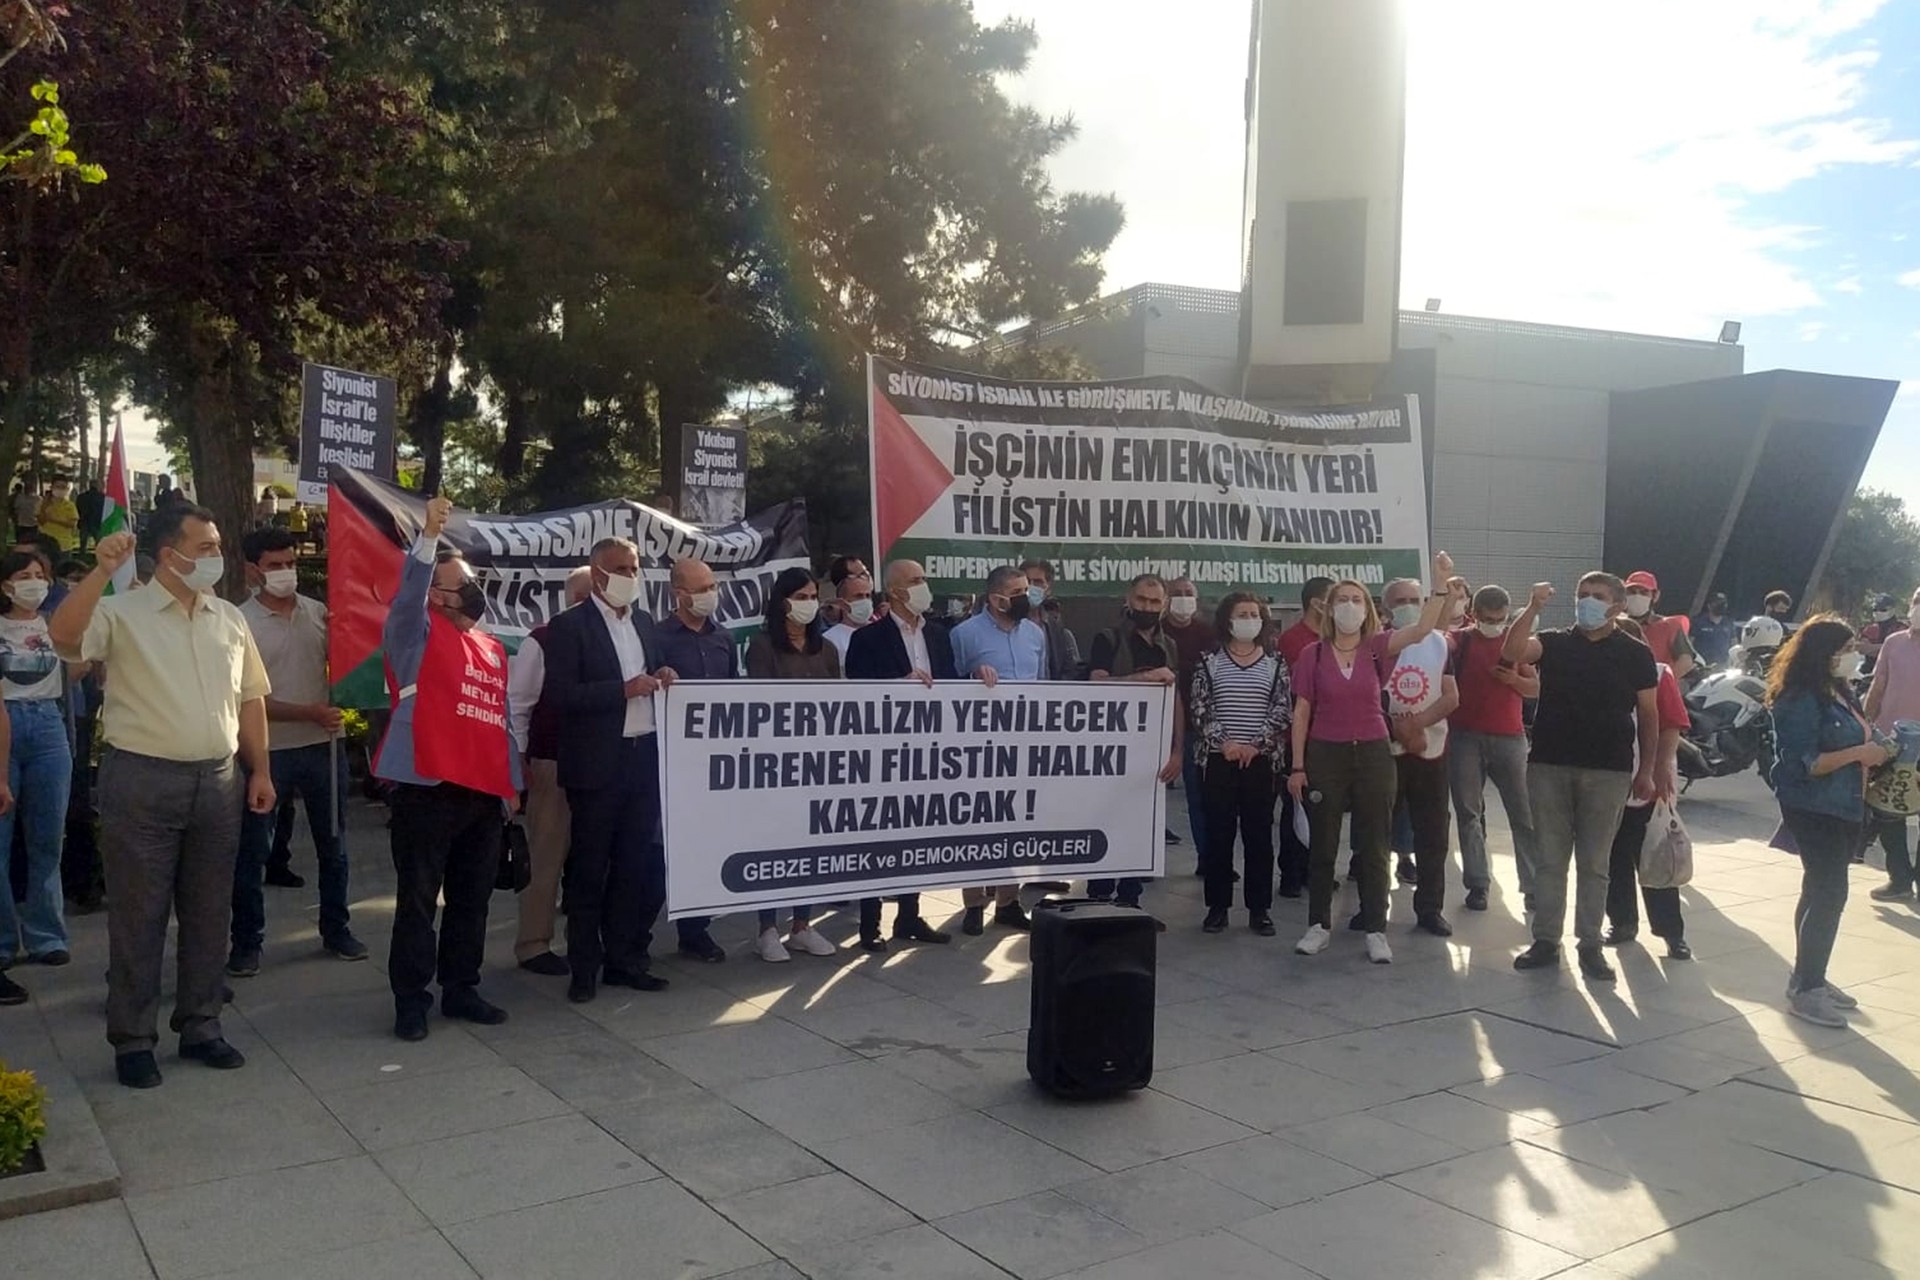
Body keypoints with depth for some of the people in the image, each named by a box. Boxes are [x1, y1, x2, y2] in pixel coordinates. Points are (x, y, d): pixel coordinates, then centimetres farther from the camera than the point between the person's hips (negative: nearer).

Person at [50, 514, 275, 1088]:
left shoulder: (230, 619, 10)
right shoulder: (122, 613, -6)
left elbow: (250, 697, 14)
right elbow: (63, 637, -26)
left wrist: (259, 769, 10)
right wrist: (102, 571, -32)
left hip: (218, 780, 5)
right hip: (142, 781, -5)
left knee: (208, 913, 12)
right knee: (138, 916, 4)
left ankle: (200, 1026, 25)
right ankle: (133, 1039, 16)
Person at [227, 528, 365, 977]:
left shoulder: (318, 612, 3)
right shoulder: (241, 622, -10)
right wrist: (310, 713, -21)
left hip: (324, 746, 4)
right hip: (268, 751, -4)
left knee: (332, 845, 14)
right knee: (252, 852, 5)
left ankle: (336, 929, 29)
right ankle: (246, 942, 18)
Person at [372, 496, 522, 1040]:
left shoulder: (493, 649, 16)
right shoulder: (419, 632, 0)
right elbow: (408, 592, -22)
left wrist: (511, 782, 16)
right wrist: (430, 536, -34)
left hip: (485, 794, 6)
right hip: (428, 791, -6)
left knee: (473, 900, 12)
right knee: (418, 900, 2)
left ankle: (461, 990, 23)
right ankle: (411, 999, 11)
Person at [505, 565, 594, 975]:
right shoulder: (542, 641, -7)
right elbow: (516, 703, -6)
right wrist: (520, 758, -6)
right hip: (552, 762, -5)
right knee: (547, 854, 2)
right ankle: (533, 945, 12)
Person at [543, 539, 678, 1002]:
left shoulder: (646, 623, 14)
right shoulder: (569, 627, -5)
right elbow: (561, 695, -14)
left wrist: (663, 679, -1)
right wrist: (624, 689, -20)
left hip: (644, 759, 6)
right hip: (597, 764, -6)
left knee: (635, 867, 11)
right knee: (589, 870, 3)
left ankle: (624, 959, 21)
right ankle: (584, 969, 13)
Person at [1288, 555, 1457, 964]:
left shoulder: (1377, 647, 1)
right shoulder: (1313, 654, -2)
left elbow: (1422, 629, -15)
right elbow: (1301, 712, 0)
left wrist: (1441, 583, -25)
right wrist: (1297, 766, -3)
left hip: (1373, 754, 1)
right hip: (1325, 755, -1)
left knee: (1373, 848, 6)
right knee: (1323, 846, 8)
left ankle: (1375, 931, 14)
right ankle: (1318, 926, 19)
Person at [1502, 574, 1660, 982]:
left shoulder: (1635, 653, 3)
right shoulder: (1554, 643, 6)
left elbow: (1648, 714, 5)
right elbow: (1512, 652, -13)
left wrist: (1646, 771, 1)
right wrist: (1534, 608, -22)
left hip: (1608, 771, -1)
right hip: (1548, 766, 1)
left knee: (1595, 863, 6)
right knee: (1548, 859, 6)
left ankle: (1590, 945, 14)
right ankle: (1546, 940, 14)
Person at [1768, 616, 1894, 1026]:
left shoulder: (1836, 691, 7)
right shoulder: (1799, 700, -18)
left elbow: (1854, 737, 19)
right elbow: (1805, 764, -22)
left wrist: (1878, 747, 0)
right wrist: (1860, 753, -22)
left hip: (1844, 808, 9)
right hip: (1815, 809, -9)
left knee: (1821, 892, 16)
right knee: (1829, 894, -10)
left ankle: (1810, 977, 28)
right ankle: (1804, 991, -4)